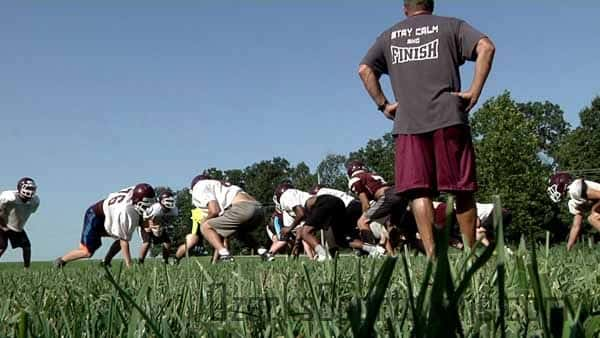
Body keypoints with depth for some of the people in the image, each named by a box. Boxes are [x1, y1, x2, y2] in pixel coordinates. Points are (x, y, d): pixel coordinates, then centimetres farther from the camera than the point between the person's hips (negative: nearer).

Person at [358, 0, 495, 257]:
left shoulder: (389, 36, 19)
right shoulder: (451, 26, 12)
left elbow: (364, 69, 12)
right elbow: (486, 47, -3)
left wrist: (383, 105, 12)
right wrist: (474, 92, -3)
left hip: (407, 123, 1)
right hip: (448, 118, -1)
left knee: (419, 191, -3)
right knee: (462, 189, 5)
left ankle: (431, 253, -14)